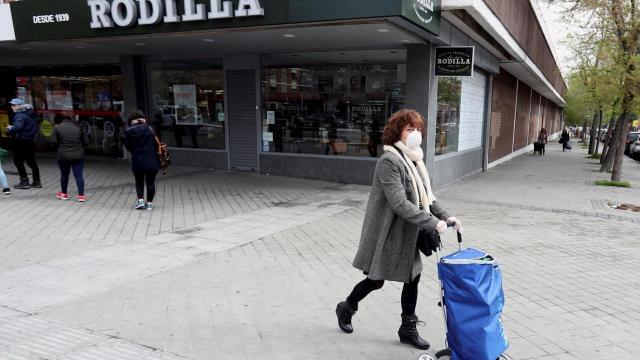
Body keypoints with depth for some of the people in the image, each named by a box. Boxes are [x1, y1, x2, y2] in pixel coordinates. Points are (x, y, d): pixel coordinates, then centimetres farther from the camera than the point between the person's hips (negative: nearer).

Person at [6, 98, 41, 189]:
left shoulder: (20, 115, -15)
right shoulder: (31, 114, 11)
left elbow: (18, 127, -32)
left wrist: (9, 130, -14)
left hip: (22, 141, -8)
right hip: (31, 141, 8)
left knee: (18, 161, 2)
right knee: (31, 161, 13)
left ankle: (24, 181, 2)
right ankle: (37, 181, 15)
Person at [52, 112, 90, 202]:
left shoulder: (57, 127, -2)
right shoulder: (78, 126, 5)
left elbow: (54, 141, -7)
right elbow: (86, 141, 2)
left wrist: (61, 146, 12)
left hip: (63, 155, -1)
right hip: (78, 155, 1)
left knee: (64, 174, 16)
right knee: (78, 175, 0)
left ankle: (64, 193, 30)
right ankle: (81, 195, -6)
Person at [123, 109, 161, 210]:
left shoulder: (128, 132, -3)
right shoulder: (149, 129, -9)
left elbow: (128, 146, 3)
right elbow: (156, 143, -4)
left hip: (137, 161, 1)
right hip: (151, 160, -1)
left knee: (139, 181, 18)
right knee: (150, 182, 8)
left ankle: (140, 201, 8)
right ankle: (149, 203, 13)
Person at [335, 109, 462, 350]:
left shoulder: (414, 160, 7)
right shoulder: (389, 161, -21)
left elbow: (425, 197, 12)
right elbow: (399, 203, -27)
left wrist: (445, 216, -1)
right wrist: (432, 223, -28)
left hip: (407, 234, 8)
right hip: (386, 234, -8)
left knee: (413, 277, 11)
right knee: (376, 280, 7)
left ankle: (408, 328, 27)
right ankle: (346, 309, 34)